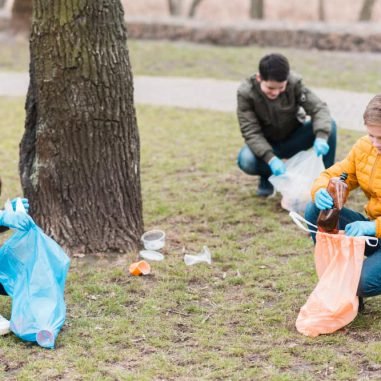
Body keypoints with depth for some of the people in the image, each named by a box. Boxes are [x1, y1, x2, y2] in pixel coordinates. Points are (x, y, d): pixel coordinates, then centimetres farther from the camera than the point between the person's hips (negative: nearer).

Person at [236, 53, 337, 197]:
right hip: (266, 145, -1)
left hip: (294, 139, 2)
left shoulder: (294, 83, -21)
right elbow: (251, 132, -25)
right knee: (246, 161, -35)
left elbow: (318, 107, -24)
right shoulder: (245, 93, -23)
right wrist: (270, 158, -42)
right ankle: (267, 176, 1)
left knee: (328, 124, -24)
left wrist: (321, 137, -45)